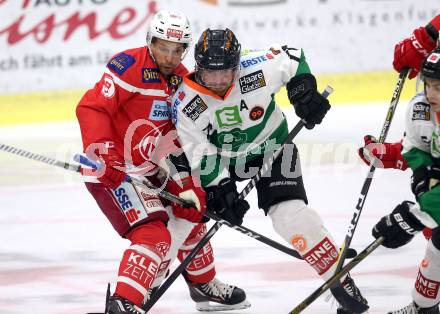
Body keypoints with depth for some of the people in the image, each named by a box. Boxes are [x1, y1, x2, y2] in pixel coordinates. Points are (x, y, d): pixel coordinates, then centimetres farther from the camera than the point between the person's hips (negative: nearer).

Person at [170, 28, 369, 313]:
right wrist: (220, 188, -23)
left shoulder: (257, 70, -26)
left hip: (270, 149, -3)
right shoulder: (185, 102, -23)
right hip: (222, 159, 3)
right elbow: (201, 154, -16)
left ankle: (345, 289, -12)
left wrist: (305, 91, -14)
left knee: (292, 215, -20)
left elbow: (292, 57, -5)